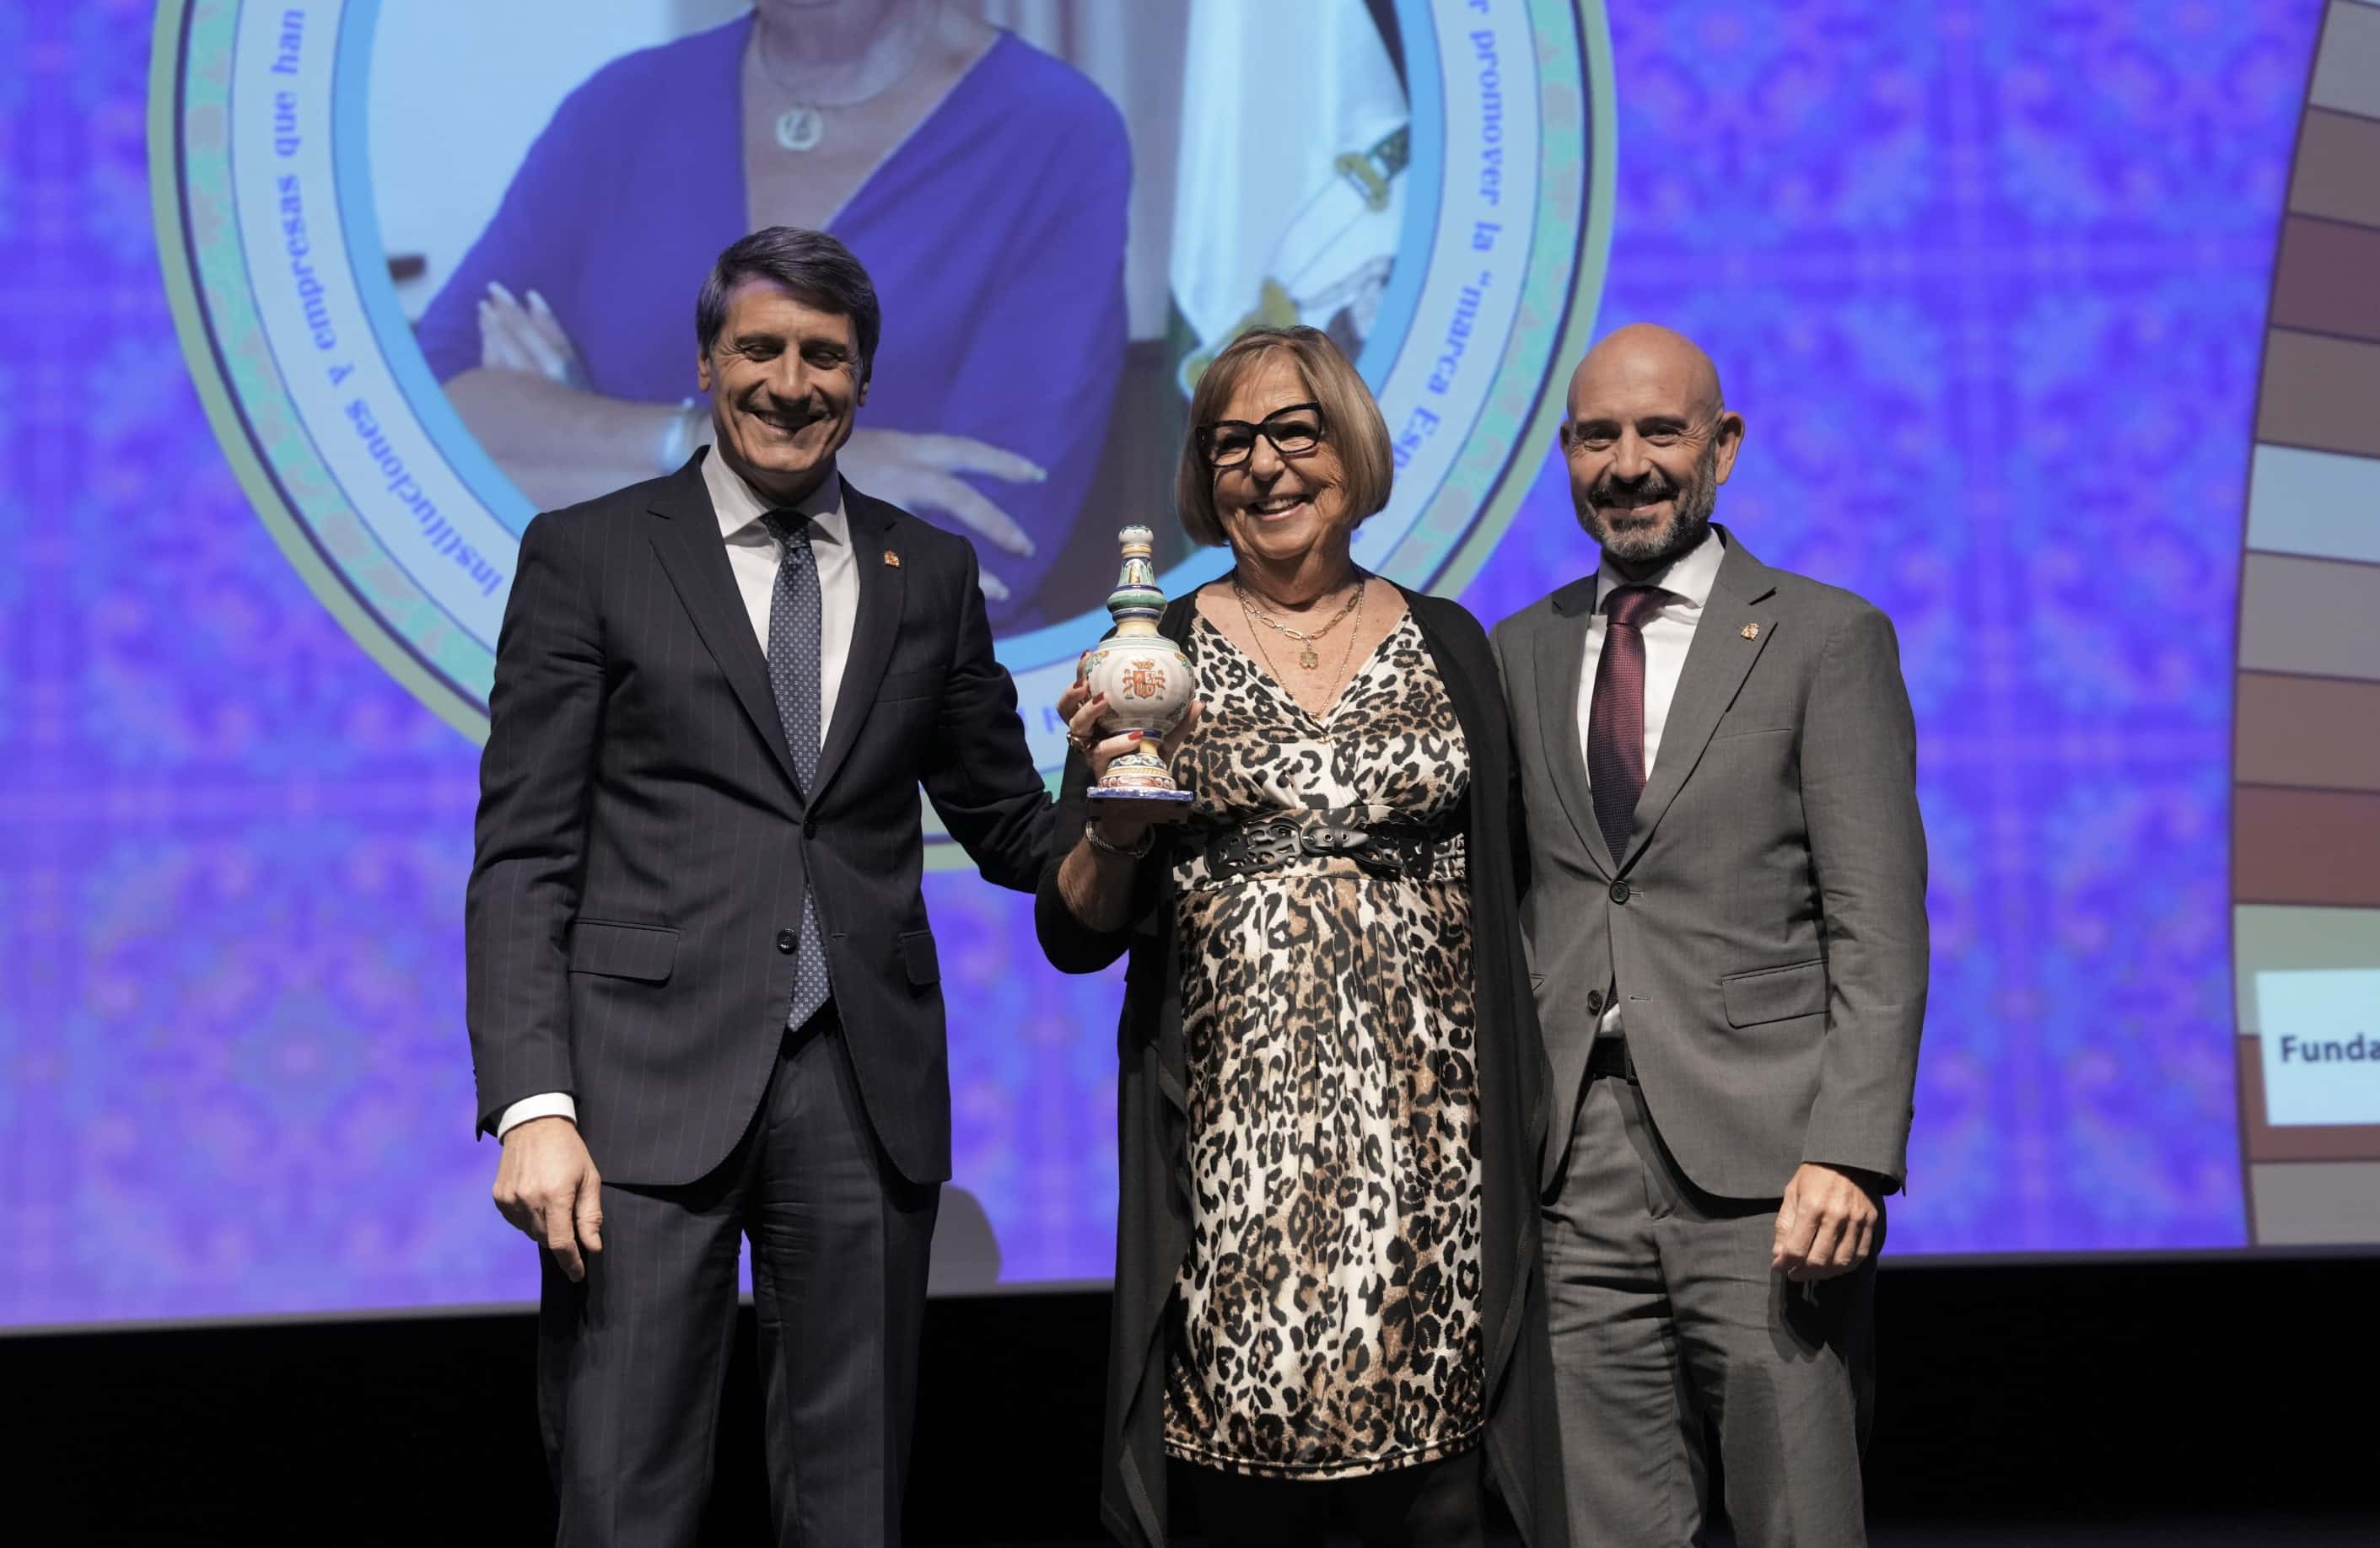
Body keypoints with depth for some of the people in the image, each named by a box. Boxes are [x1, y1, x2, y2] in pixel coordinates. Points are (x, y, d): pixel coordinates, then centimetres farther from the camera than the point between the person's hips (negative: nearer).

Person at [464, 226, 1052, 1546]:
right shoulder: (587, 554, 4)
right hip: (652, 1083, -3)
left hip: (865, 1088, 3)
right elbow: (523, 855, -1)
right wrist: (532, 1104, -11)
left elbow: (1006, 824, 18)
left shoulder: (931, 572, 13)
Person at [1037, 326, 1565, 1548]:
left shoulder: (1448, 645, 11)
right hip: (1233, 1156, -1)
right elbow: (1075, 935, 5)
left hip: (1425, 1148, 1)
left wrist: (1527, 1115, 5)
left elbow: (1502, 890, 14)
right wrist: (1116, 825, -15)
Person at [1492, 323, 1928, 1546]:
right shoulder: (1520, 653, 15)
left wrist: (1851, 1155, -14)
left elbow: (1879, 930, -3)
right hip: (1572, 1167, 4)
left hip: (1758, 1166, -3)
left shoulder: (1827, 639, 3)